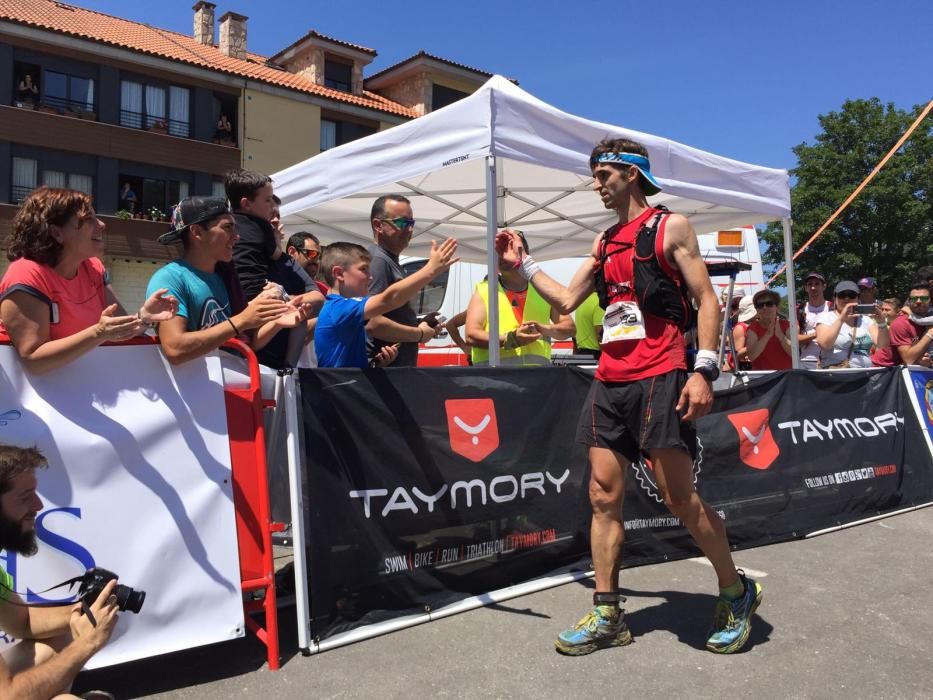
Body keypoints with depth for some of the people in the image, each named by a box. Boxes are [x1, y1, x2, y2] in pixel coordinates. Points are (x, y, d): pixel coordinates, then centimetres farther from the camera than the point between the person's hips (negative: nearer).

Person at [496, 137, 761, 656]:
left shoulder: (670, 227, 1)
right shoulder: (605, 242, 19)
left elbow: (706, 299, -5)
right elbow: (566, 300, 21)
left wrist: (705, 369, -15)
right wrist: (523, 263, 19)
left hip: (660, 378, -6)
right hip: (610, 381, 7)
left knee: (680, 498, -4)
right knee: (604, 497, 4)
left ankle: (737, 593, 19)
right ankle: (608, 615, 13)